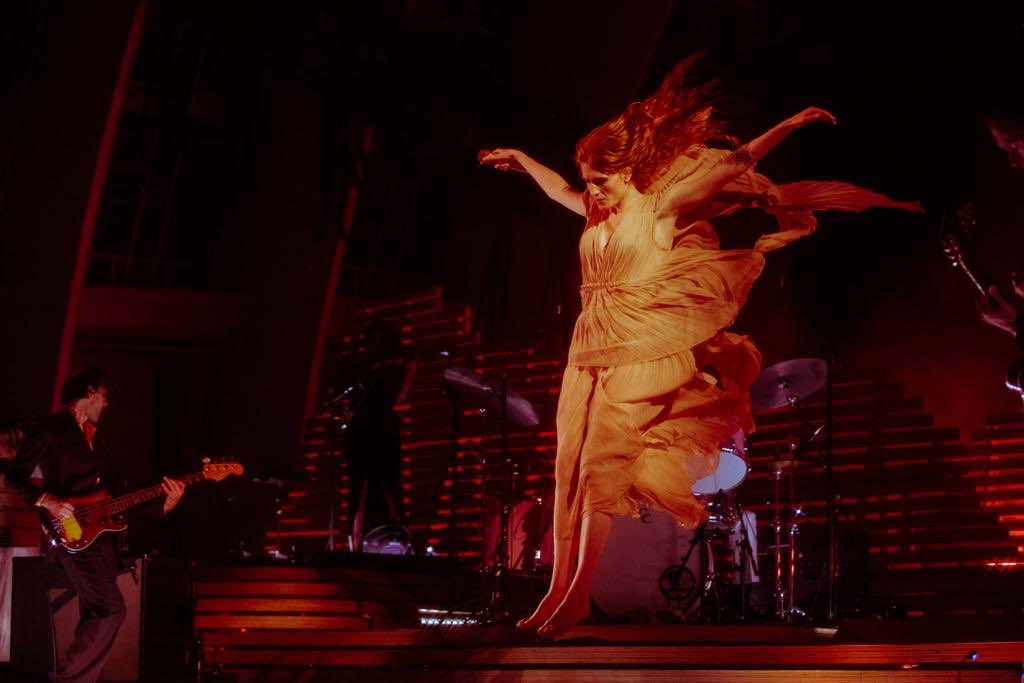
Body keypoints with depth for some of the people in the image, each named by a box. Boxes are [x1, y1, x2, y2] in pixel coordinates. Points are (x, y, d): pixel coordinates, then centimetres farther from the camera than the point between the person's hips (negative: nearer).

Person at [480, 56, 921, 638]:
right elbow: (560, 190, 33)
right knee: (572, 467, 2)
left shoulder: (664, 207, -4)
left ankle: (578, 593, -7)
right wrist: (520, 160, 38)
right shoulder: (600, 214, 13)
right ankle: (560, 590, 6)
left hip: (639, 355, -7)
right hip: (591, 352, 7)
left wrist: (790, 125, -5)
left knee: (601, 465, -11)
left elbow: (735, 163, -3)